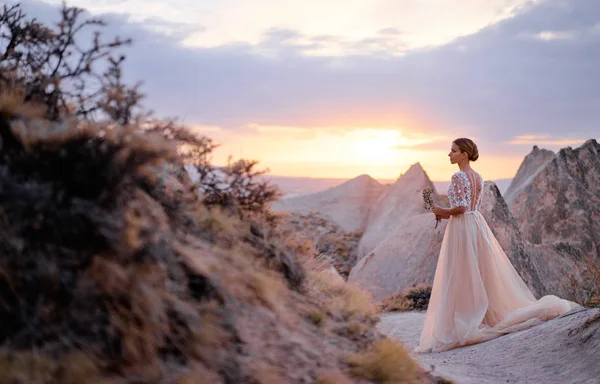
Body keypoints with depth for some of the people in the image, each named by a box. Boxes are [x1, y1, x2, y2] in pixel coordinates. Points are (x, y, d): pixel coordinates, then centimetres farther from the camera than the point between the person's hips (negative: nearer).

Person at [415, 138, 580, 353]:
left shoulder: (458, 177, -14)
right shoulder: (478, 178, 12)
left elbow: (460, 208, -21)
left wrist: (442, 211, -5)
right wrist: (447, 214, 14)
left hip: (462, 229, -8)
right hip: (477, 224, 8)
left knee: (462, 277, -3)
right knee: (484, 273, 14)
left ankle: (462, 328, 0)